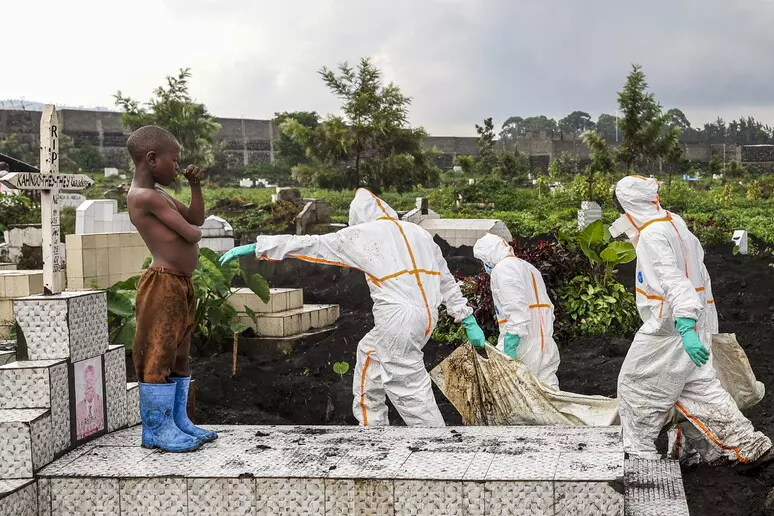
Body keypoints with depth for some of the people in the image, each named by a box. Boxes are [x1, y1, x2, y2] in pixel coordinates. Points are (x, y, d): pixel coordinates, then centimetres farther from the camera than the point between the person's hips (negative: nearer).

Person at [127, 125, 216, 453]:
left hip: (181, 286, 11)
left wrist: (195, 186, 11)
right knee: (158, 356, -5)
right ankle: (156, 429, 1)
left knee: (178, 356, 15)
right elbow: (190, 233, -17)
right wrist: (192, 230, 6)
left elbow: (197, 218, 22)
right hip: (163, 286, -11)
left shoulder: (159, 195, 17)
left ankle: (178, 422, 23)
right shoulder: (146, 197, -15)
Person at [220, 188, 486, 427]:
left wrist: (255, 247, 6)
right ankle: (372, 428, 29)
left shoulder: (364, 234, 0)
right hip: (426, 318, 8)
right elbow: (447, 281, 18)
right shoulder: (419, 233, 17)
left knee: (412, 393, -2)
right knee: (368, 352, 24)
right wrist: (469, 321, 22)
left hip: (399, 321, -8)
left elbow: (309, 244, 1)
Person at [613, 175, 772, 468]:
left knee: (637, 387, 6)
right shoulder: (674, 224, 8)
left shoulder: (651, 237, -20)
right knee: (699, 386, 16)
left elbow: (674, 282, -30)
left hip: (669, 328, -9)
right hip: (694, 321, 9)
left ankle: (639, 455, 15)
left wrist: (685, 329, -38)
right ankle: (749, 446, 15)